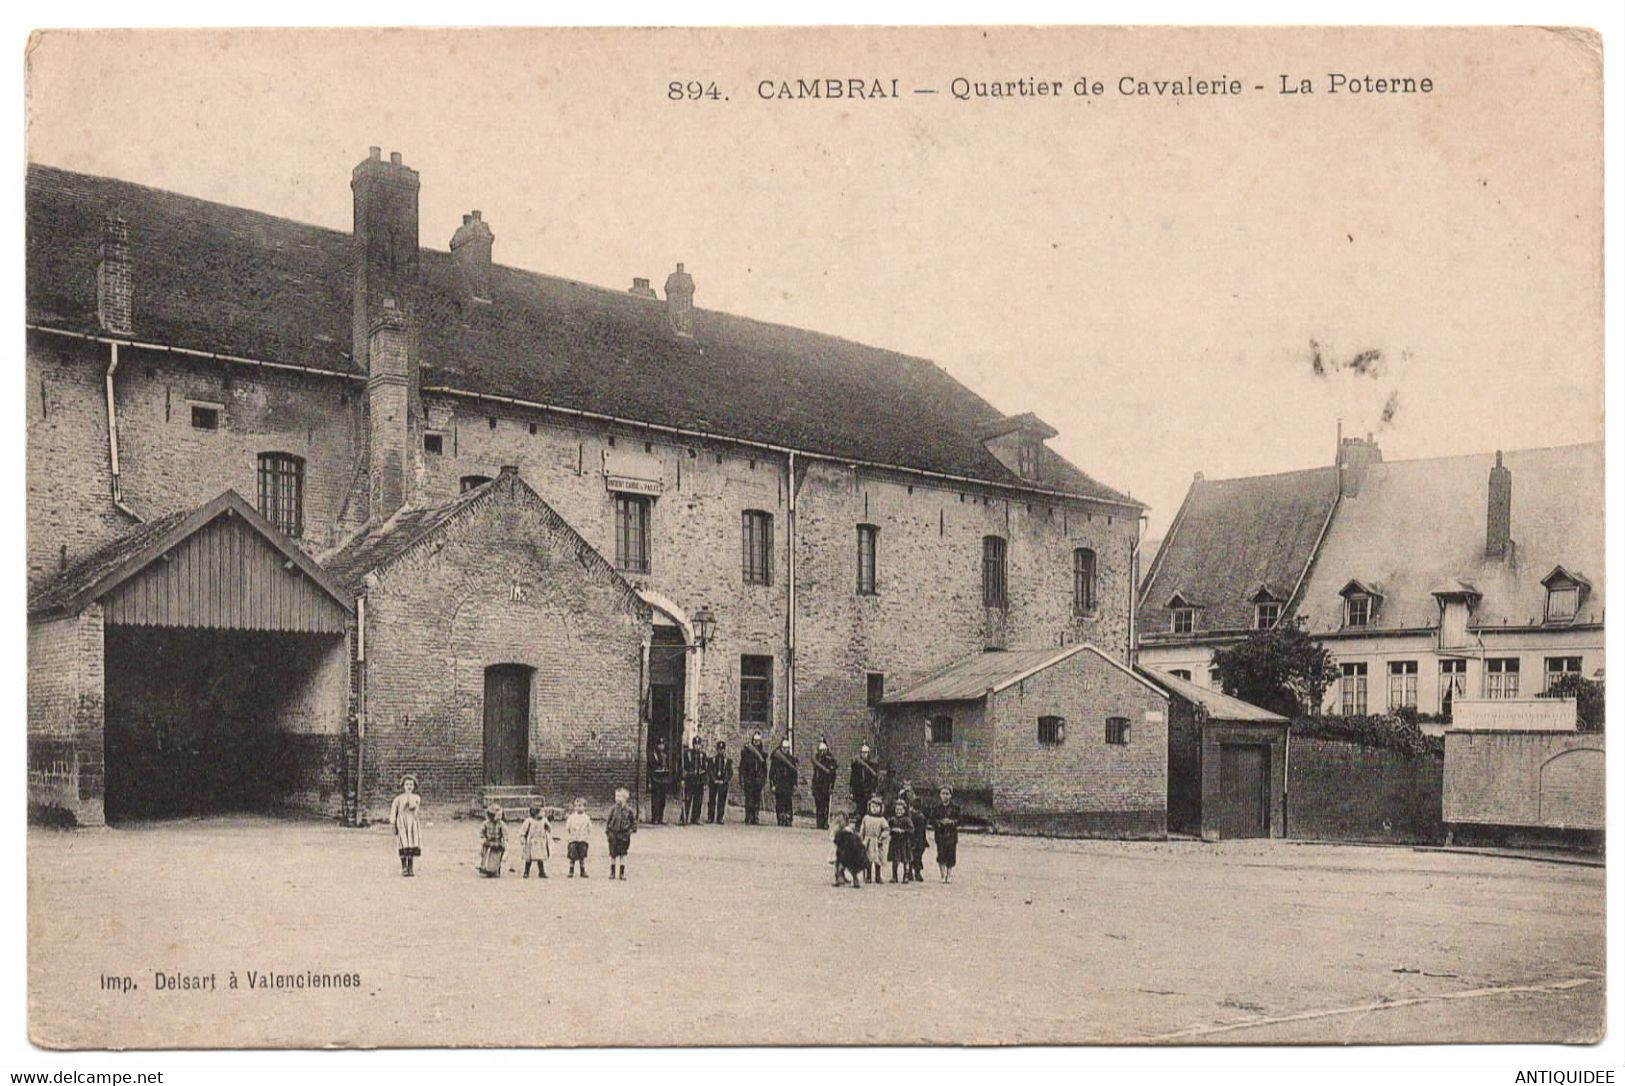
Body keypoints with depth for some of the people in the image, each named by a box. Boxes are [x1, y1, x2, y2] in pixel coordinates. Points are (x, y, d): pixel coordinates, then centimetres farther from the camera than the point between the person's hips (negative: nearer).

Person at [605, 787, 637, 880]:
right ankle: (612, 872, 19)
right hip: (613, 835, 1)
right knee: (612, 855, 7)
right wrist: (606, 833, 0)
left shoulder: (629, 811, -3)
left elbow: (634, 823, 6)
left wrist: (630, 831, -4)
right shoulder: (613, 809, -1)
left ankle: (622, 874, 8)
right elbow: (607, 821, 4)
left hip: (624, 836, -1)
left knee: (623, 855, 1)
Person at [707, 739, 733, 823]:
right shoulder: (712, 759, 7)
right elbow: (709, 770, 4)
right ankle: (710, 818, 7)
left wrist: (724, 781, -7)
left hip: (723, 783, 0)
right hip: (713, 782, 0)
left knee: (721, 801, -1)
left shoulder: (728, 760, 6)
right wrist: (714, 779, -8)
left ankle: (719, 819, 2)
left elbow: (730, 773, 5)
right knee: (712, 800, 1)